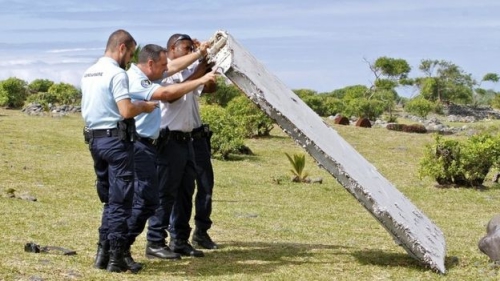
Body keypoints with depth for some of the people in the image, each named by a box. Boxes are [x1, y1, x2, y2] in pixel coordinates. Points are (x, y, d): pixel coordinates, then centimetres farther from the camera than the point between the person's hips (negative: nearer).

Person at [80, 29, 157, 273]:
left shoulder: (88, 74, 13)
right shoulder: (117, 73, -14)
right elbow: (126, 111, -23)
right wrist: (144, 106, -3)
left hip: (95, 139, 8)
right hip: (116, 140, -8)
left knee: (108, 199, 17)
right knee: (120, 200, -2)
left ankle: (103, 252, 17)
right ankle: (116, 257, -1)